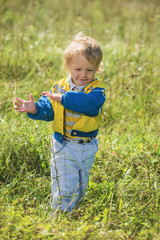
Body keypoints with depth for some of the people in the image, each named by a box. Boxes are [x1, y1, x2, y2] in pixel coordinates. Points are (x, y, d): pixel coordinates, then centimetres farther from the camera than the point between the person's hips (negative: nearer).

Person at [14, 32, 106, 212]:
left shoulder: (96, 90, -10)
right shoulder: (59, 87, -3)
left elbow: (89, 102, -32)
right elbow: (47, 110, -5)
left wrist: (64, 98, -34)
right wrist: (34, 109, -28)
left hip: (87, 148, 1)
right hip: (64, 148, -1)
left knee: (81, 188, 19)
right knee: (65, 190, -1)